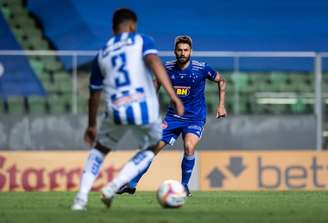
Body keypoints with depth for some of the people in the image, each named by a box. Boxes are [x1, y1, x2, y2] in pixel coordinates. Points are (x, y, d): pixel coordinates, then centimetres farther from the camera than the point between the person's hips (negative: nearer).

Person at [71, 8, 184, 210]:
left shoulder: (102, 55, 18)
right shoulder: (142, 41, 8)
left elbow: (94, 95, 23)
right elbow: (154, 63, -13)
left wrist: (91, 126, 35)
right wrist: (173, 95, -20)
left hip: (116, 112, 3)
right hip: (145, 109, -3)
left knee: (100, 149, 28)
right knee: (150, 150, 25)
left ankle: (81, 199, 14)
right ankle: (113, 187, 9)